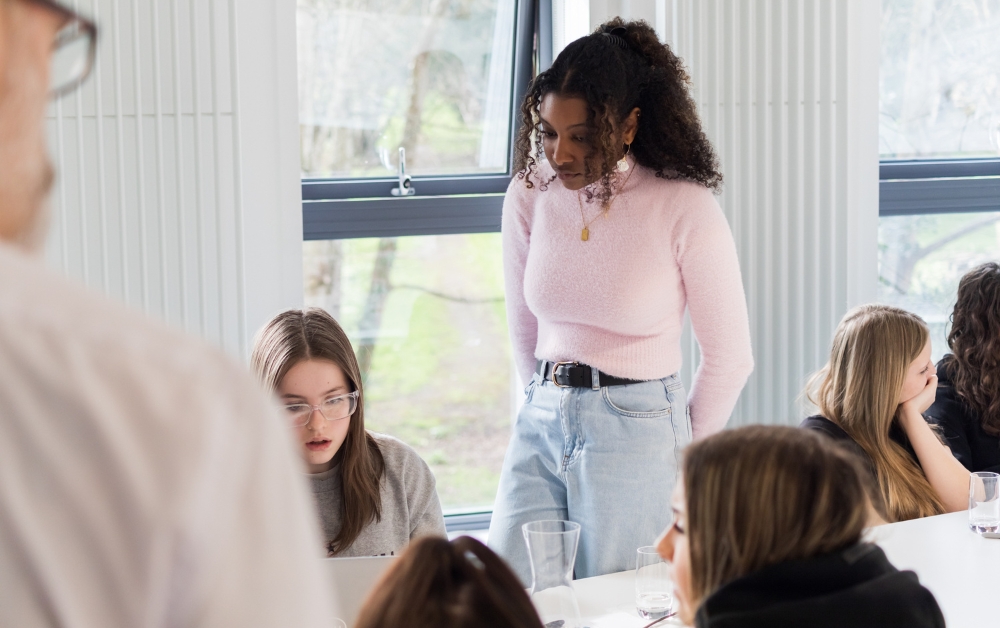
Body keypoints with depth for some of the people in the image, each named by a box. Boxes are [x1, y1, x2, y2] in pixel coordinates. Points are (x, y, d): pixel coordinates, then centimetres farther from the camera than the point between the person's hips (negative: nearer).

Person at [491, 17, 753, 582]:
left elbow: (730, 357, -2)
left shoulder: (685, 209, -11)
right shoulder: (530, 196, 1)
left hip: (637, 433, -4)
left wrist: (682, 455, 6)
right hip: (541, 422, 4)